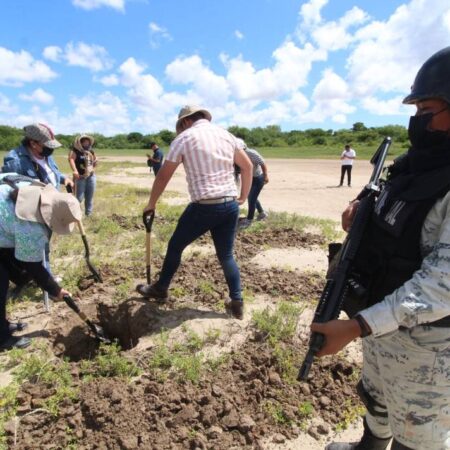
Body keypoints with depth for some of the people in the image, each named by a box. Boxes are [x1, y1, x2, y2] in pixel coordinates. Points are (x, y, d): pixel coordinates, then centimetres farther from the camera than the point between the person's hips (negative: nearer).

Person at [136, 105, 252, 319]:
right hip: (230, 205, 5)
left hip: (204, 207, -4)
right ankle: (237, 302, 15)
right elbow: (247, 166, 17)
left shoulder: (184, 137, -1)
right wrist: (243, 197, 24)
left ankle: (160, 289, 33)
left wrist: (151, 204, 13)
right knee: (226, 256, 16)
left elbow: (163, 176, 2)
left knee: (175, 246, 17)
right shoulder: (226, 134, 13)